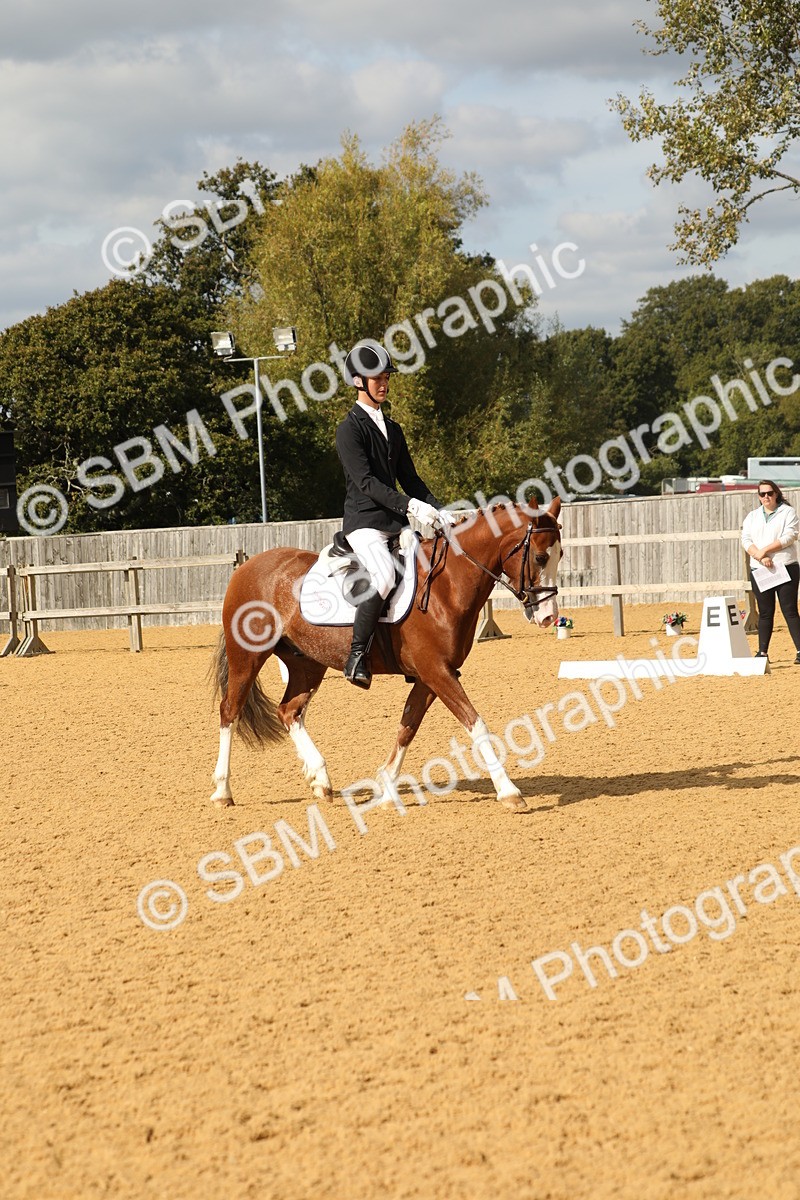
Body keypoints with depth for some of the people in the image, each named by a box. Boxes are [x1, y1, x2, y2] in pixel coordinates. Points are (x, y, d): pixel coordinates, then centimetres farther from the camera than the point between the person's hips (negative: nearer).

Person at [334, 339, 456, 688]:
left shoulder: (393, 429, 18)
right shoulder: (350, 429, -6)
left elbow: (410, 478, 20)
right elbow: (365, 481, -16)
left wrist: (437, 511, 5)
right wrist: (410, 505, -25)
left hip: (396, 524, 8)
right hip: (364, 522, -8)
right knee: (384, 575, -32)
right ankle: (357, 657, -27)